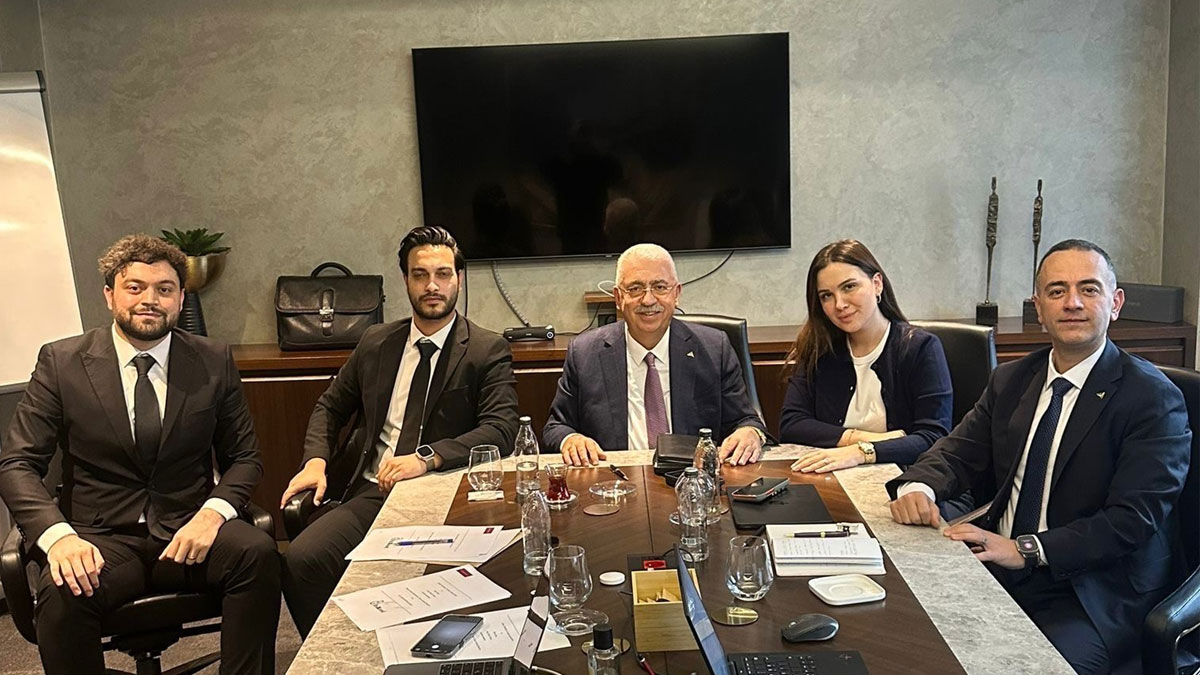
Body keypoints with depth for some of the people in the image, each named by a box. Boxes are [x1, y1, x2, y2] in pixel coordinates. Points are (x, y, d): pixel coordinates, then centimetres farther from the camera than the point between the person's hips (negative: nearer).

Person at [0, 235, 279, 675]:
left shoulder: (214, 363, 4)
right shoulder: (61, 362, 2)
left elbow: (244, 457, 8)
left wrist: (213, 511, -14)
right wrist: (58, 535, -19)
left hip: (188, 531, 1)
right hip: (101, 540, 0)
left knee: (258, 552, -29)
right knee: (62, 592, -33)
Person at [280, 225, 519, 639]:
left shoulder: (488, 351, 1)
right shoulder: (375, 343, 15)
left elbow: (500, 430, -10)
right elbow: (330, 406, 24)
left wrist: (428, 457, -23)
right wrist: (316, 460, 3)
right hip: (367, 494, 5)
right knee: (299, 561, -20)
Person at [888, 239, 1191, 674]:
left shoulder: (1154, 399, -7)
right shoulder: (1010, 381, 12)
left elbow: (1133, 520, -15)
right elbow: (957, 453, 9)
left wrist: (1026, 550, -24)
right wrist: (917, 487, -14)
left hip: (1091, 598, -5)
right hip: (996, 570, 5)